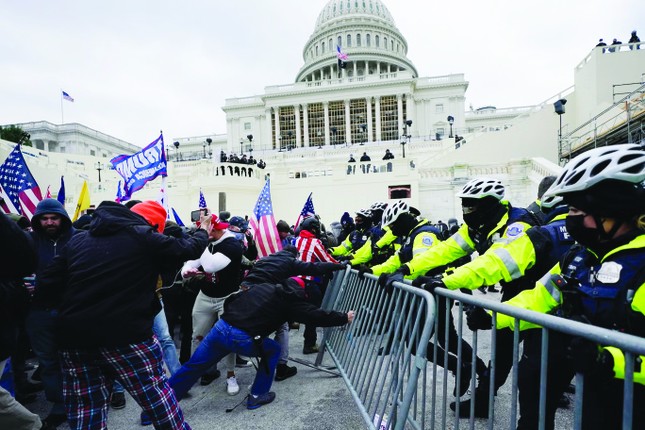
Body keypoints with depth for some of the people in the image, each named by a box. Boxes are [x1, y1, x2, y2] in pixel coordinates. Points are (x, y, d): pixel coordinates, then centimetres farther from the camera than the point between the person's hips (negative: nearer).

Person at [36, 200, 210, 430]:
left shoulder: (77, 239, 11)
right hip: (126, 335, -5)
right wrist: (203, 230, 24)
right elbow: (189, 248, 6)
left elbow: (46, 286, 8)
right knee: (155, 393, 12)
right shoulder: (144, 237, -4)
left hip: (74, 337, 5)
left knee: (85, 409, 17)